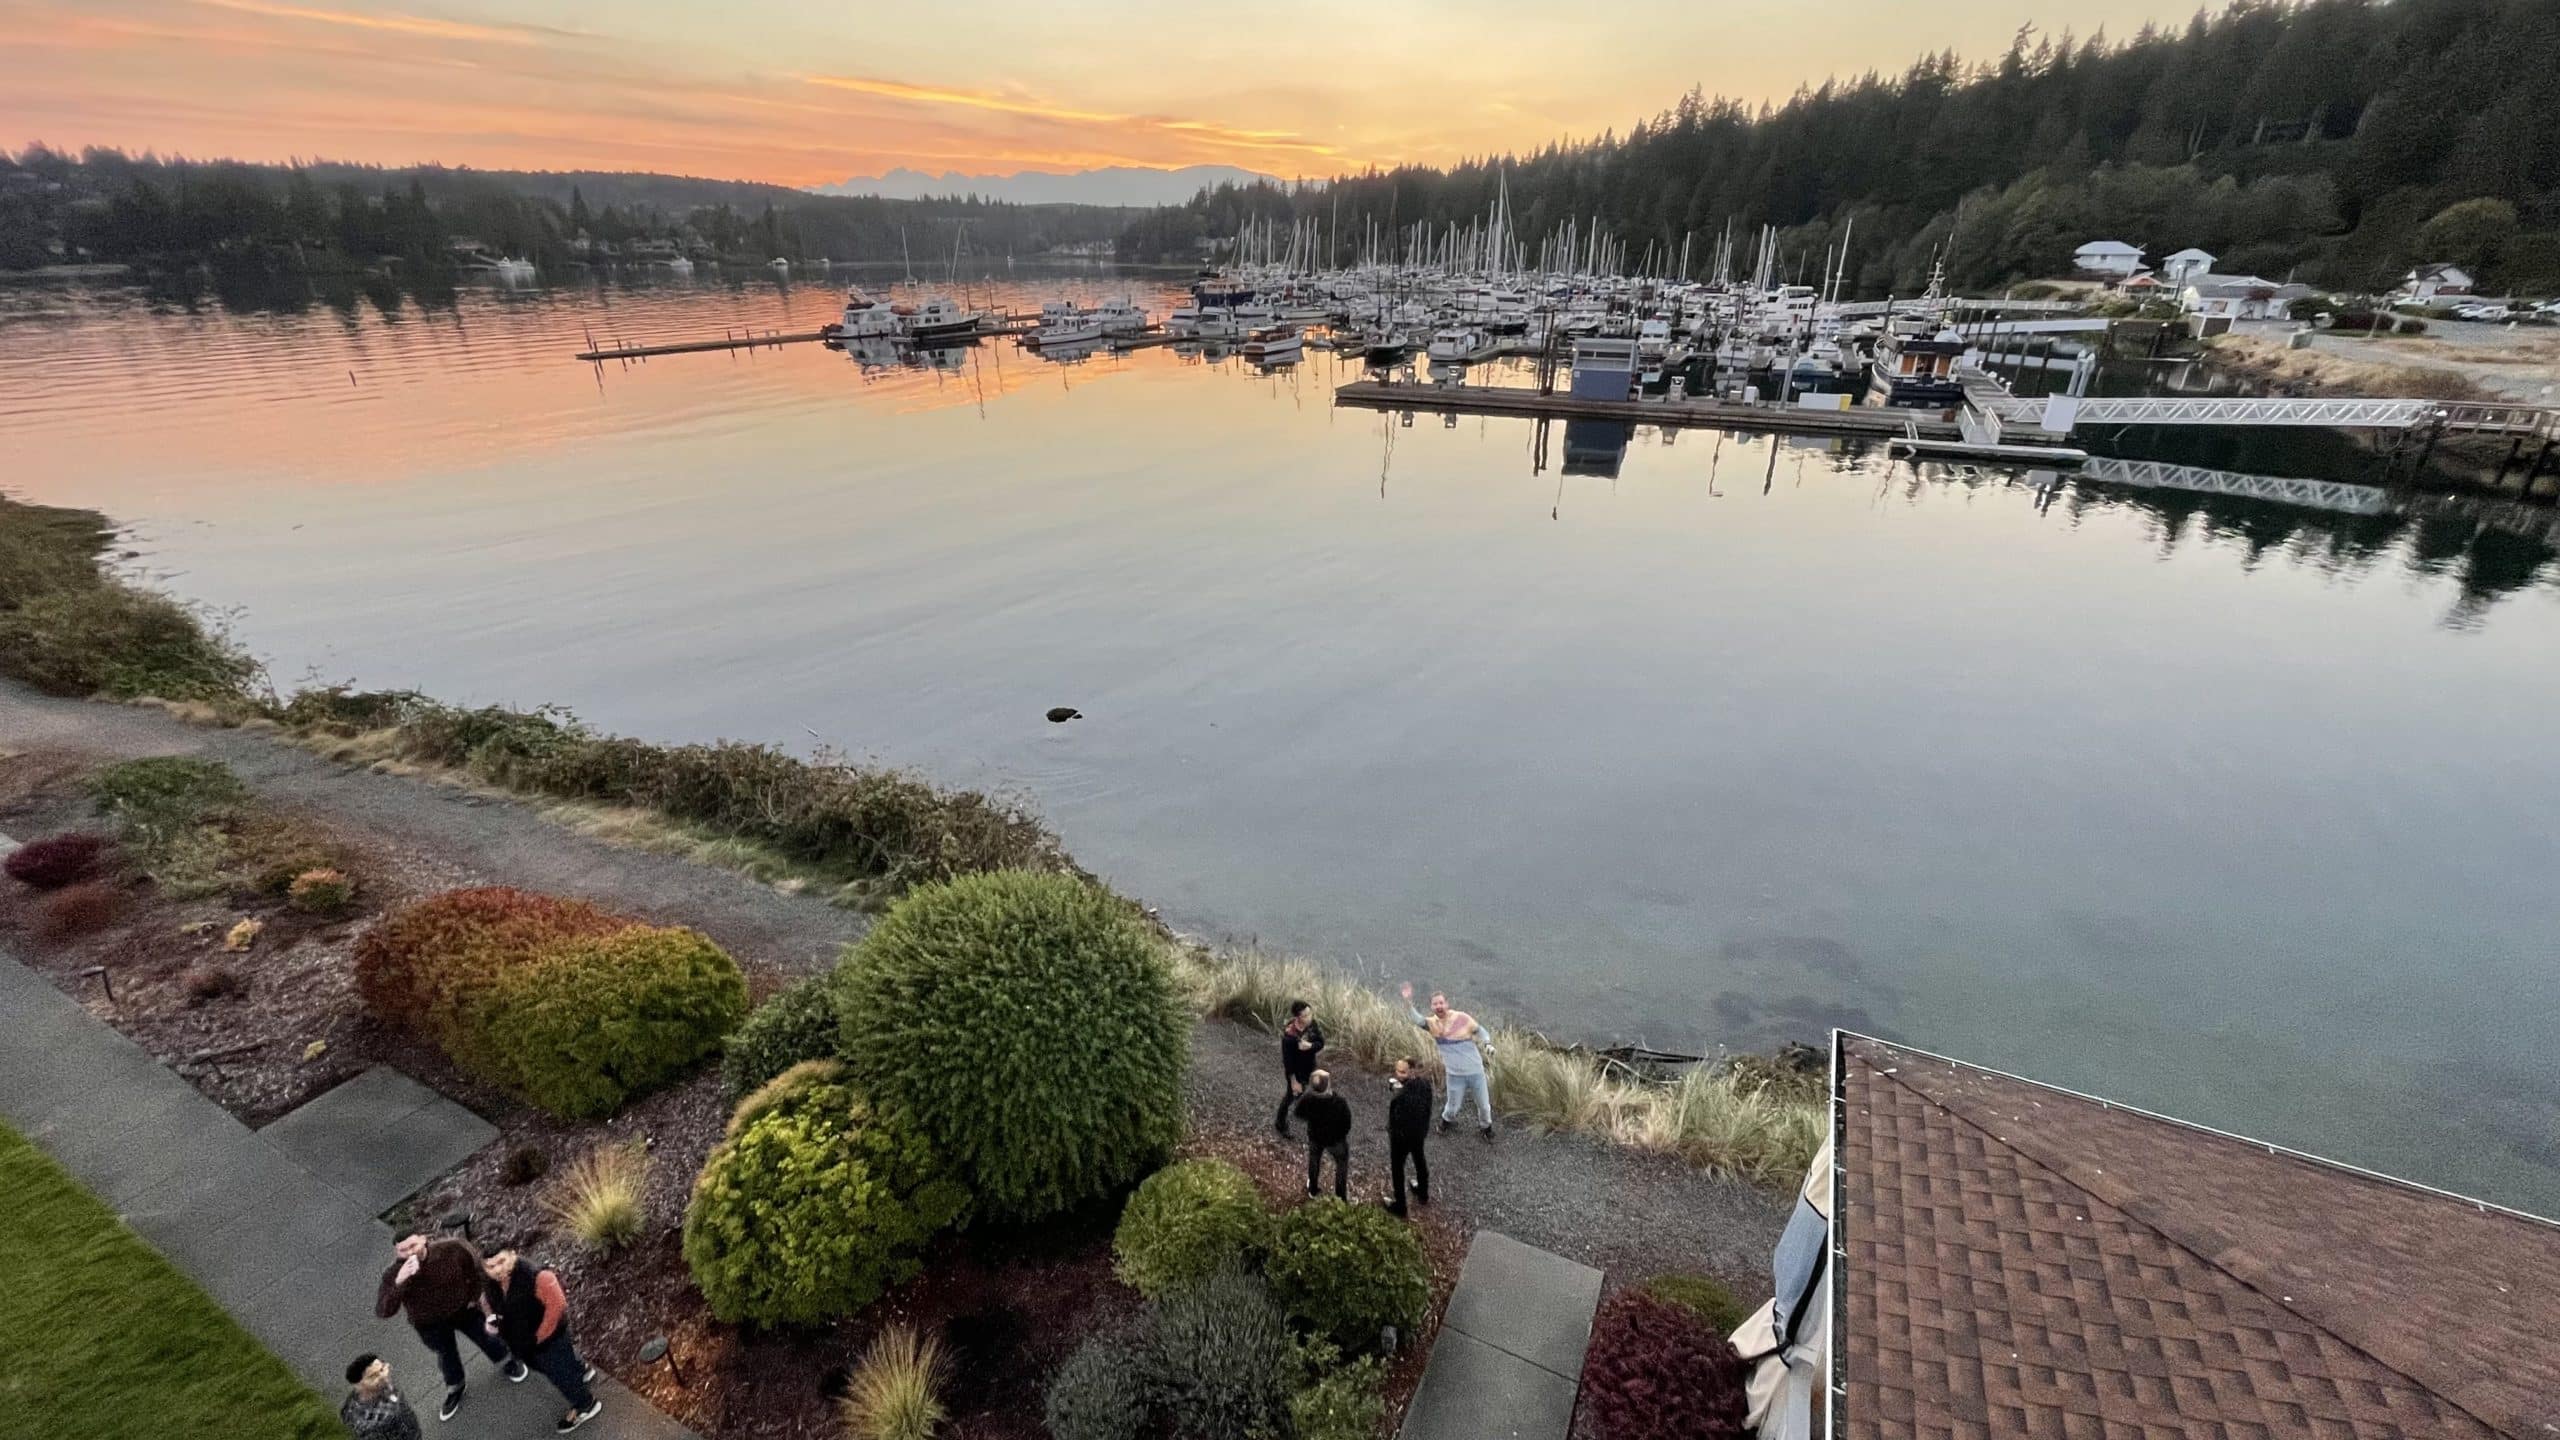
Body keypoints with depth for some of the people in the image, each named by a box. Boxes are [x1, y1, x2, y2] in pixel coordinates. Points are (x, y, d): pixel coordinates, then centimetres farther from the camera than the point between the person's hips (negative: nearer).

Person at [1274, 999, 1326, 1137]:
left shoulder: (1312, 1023, -20)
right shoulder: (1289, 1035, -37)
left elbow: (1321, 1043, -12)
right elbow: (1287, 1061, -27)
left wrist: (1309, 1046, -34)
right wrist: (1293, 1081, -19)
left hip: (1310, 1066, 5)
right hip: (1295, 1071, -5)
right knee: (1290, 1097, 17)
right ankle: (1280, 1124, 42)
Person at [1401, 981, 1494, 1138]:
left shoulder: (1462, 1017, -12)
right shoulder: (1432, 1023, -10)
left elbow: (1479, 1030, 5)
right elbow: (1416, 1019, -31)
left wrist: (1487, 1045, -13)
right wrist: (1408, 1001, -47)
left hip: (1476, 1071, 0)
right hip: (1455, 1075, 0)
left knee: (1484, 1105, 15)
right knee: (1453, 1108, 12)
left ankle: (1487, 1126, 47)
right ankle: (1446, 1119, 49)